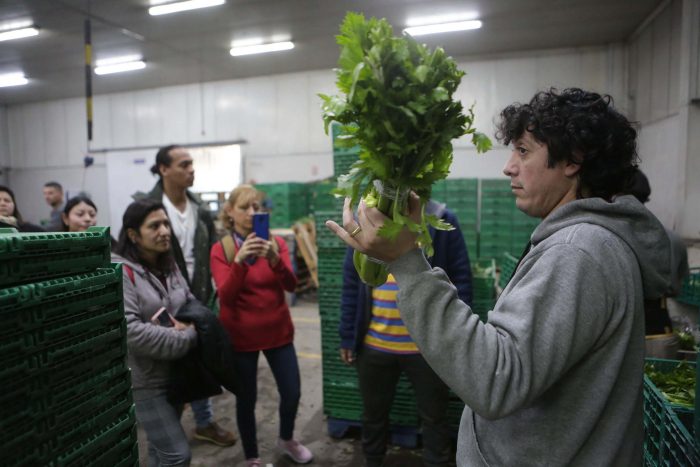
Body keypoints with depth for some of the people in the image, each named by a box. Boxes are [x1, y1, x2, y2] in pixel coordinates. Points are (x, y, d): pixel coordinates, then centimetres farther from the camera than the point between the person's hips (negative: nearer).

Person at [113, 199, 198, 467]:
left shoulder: (169, 267, 8)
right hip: (145, 381, -7)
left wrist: (192, 325, -10)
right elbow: (129, 330, -28)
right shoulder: (121, 272, -19)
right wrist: (187, 338, -22)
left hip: (175, 374, 8)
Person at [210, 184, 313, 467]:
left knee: (292, 392, 6)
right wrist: (239, 261, -35)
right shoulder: (220, 250, -7)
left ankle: (286, 440, 37)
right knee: (246, 399, 8)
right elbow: (225, 295, -19)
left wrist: (274, 259, -34)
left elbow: (291, 285, -15)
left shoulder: (277, 243, -2)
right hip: (240, 336, -2)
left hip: (278, 331, 2)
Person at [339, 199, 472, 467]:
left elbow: (461, 279, -6)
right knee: (373, 414, 21)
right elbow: (351, 281, 1)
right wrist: (347, 336, 1)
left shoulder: (442, 221, -7)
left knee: (434, 417, 17)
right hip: (373, 344, 2)